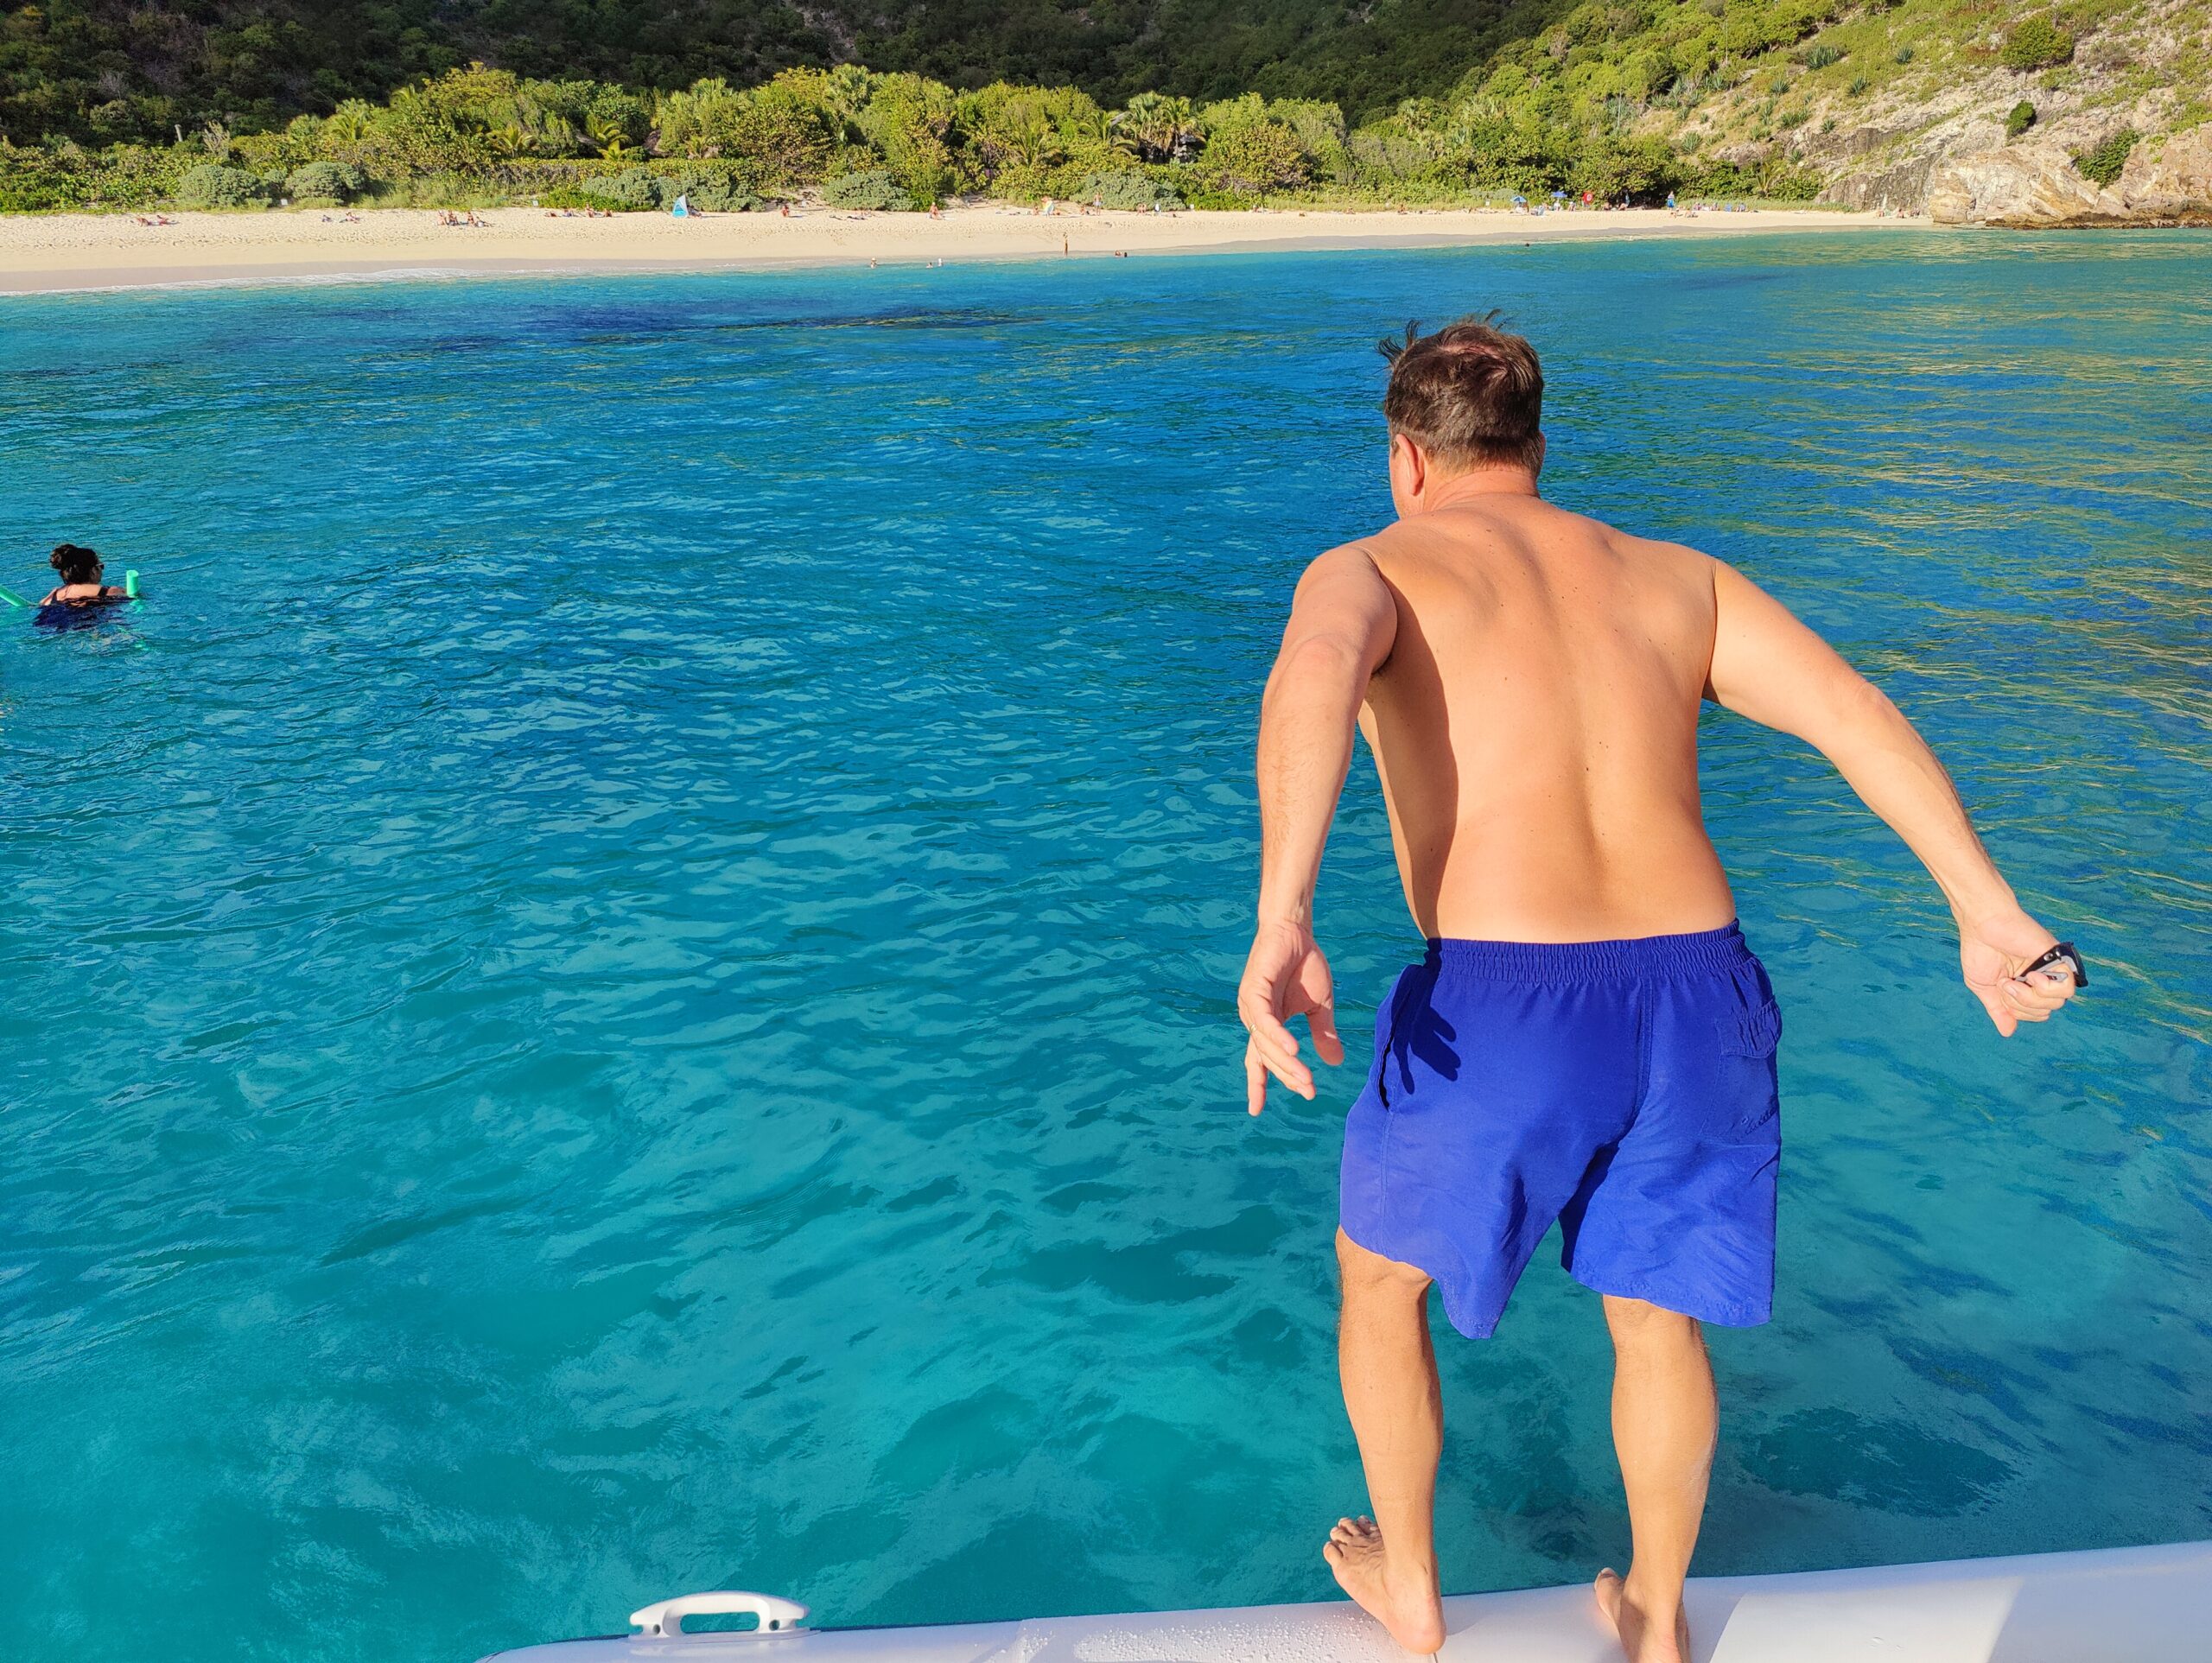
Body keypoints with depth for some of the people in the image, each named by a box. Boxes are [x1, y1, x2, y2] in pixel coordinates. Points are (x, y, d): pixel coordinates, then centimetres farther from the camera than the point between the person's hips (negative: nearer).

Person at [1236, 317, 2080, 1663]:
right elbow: (1851, 708, 4)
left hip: (1500, 1004, -4)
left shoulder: (1373, 570, 5)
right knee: (1658, 1311, 29)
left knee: (1381, 1274, 25)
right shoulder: (1676, 578, 18)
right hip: (1695, 993, 4)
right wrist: (1988, 911, -2)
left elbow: (1315, 676, -20)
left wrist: (1284, 924, -32)